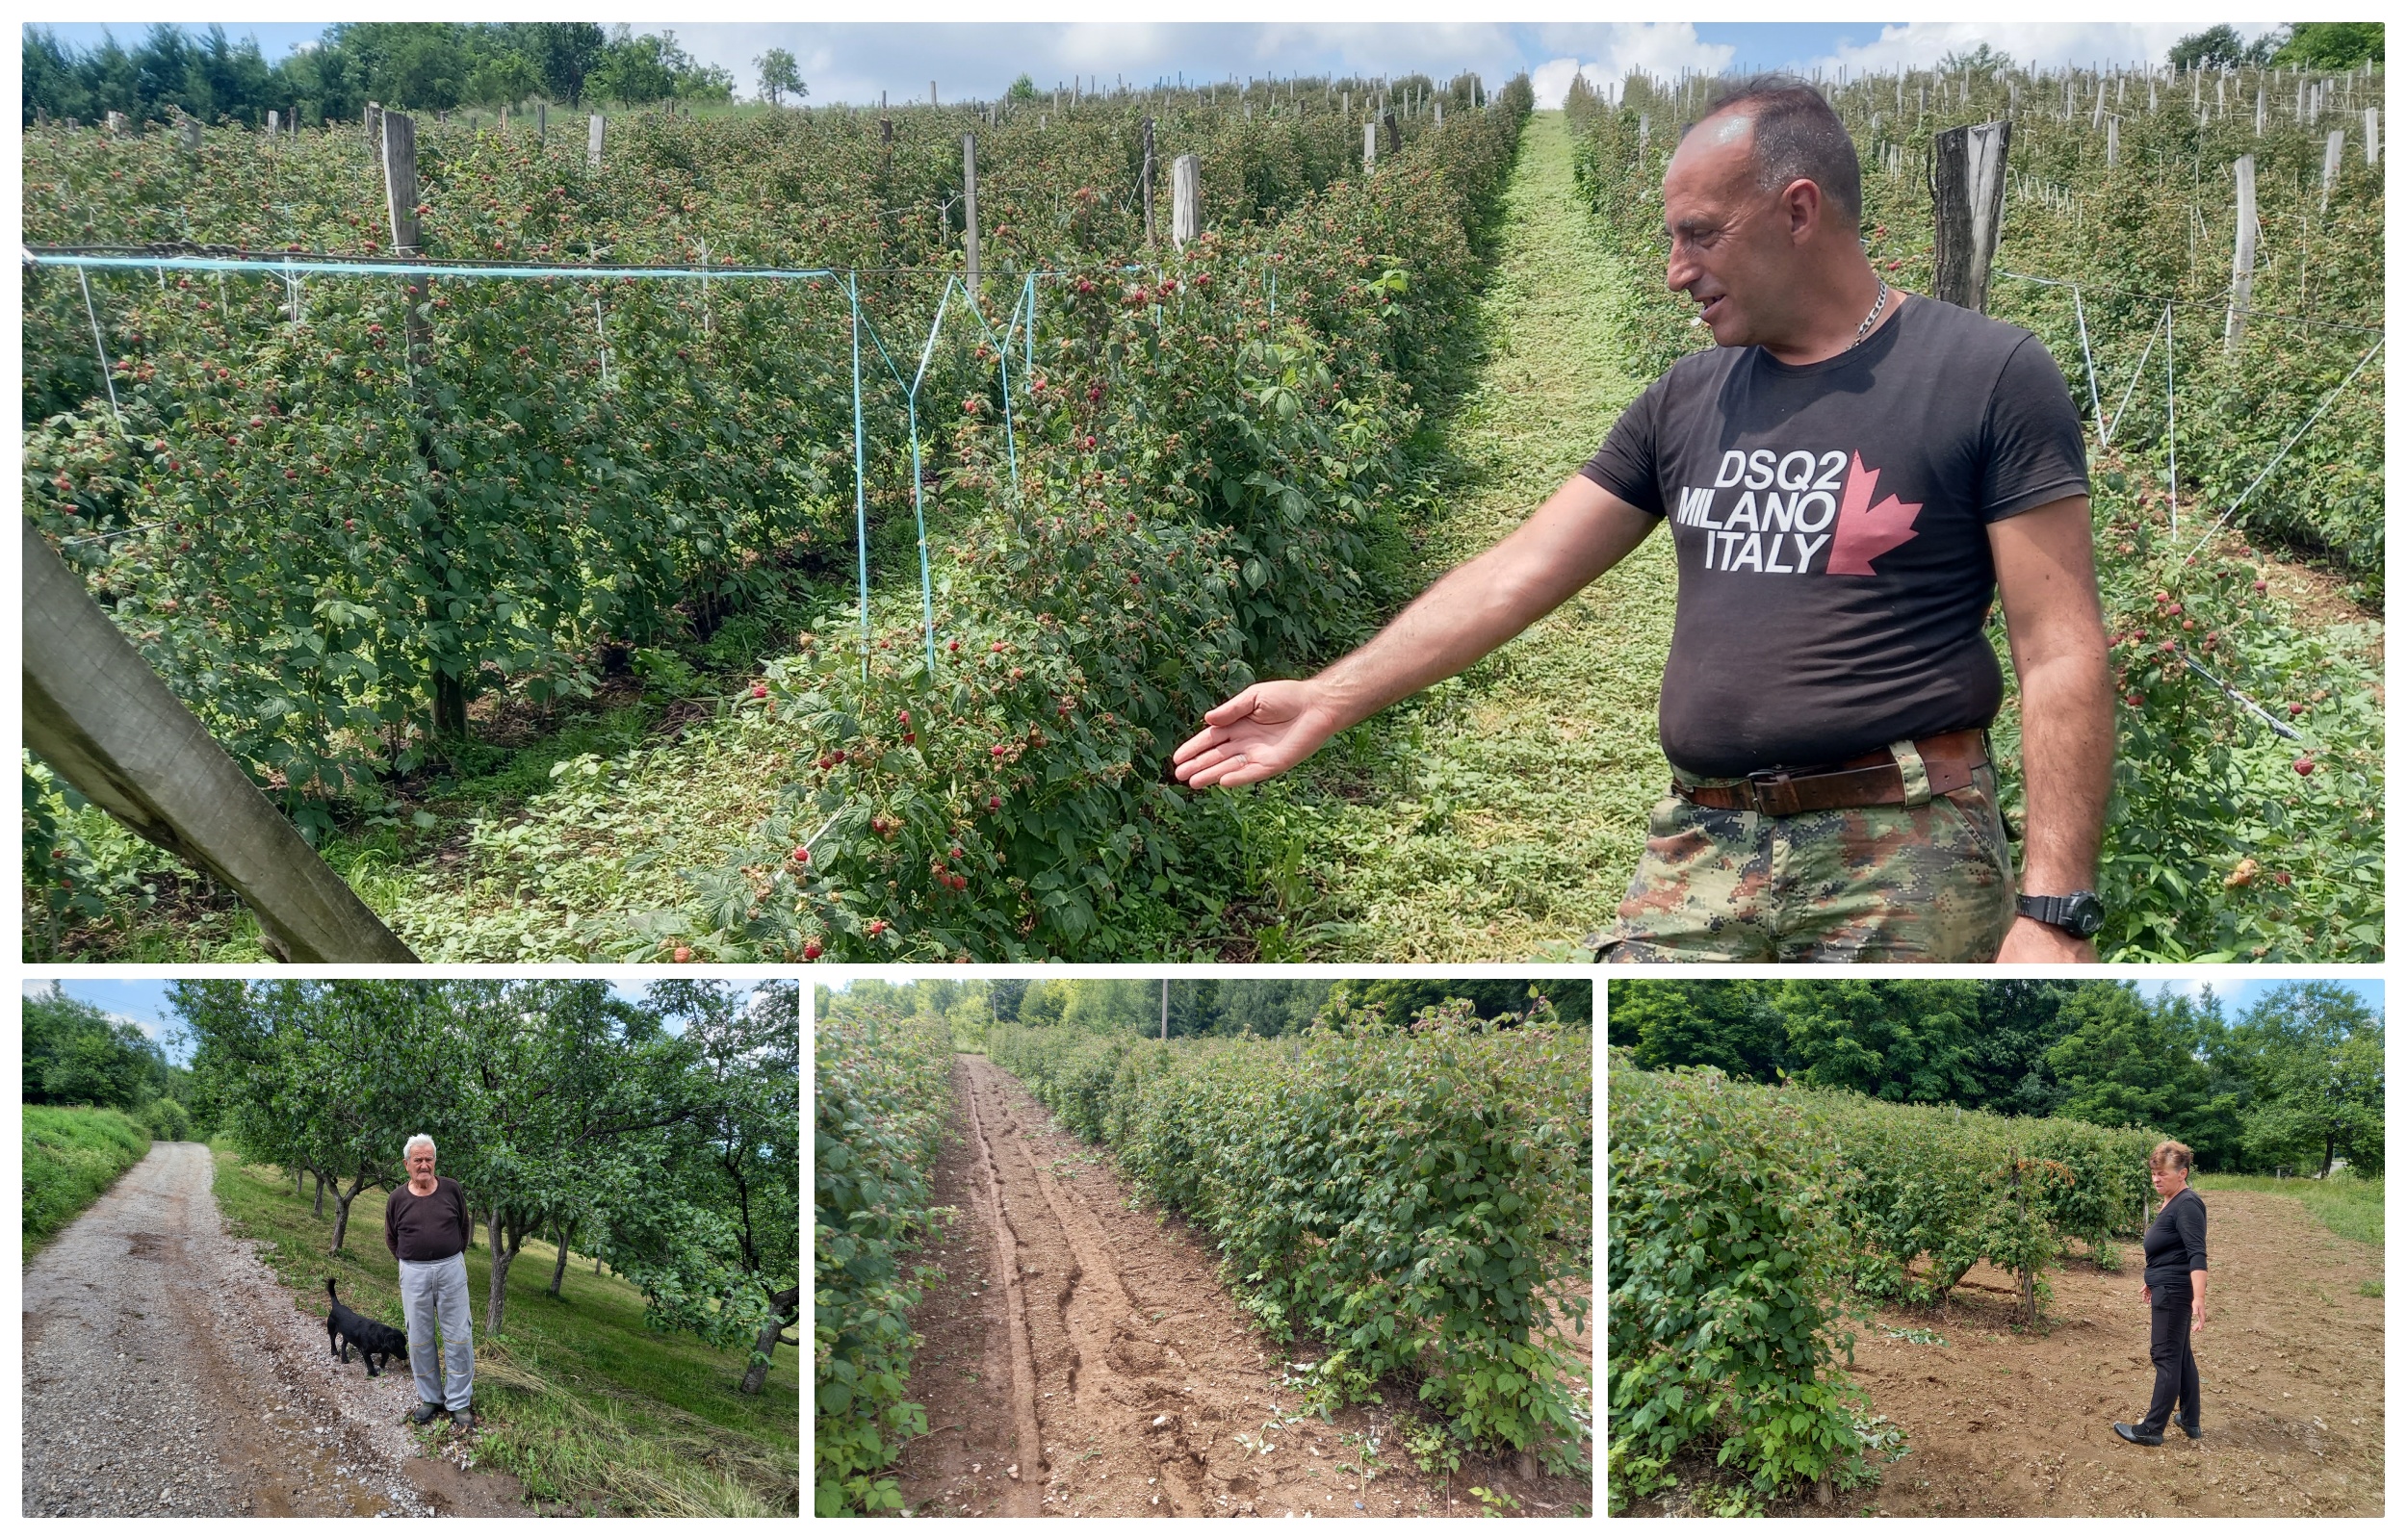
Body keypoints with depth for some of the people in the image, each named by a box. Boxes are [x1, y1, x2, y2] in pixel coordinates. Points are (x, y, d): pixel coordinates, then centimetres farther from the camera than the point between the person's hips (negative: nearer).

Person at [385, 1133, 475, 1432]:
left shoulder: (451, 1189, -3)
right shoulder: (397, 1198, -2)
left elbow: (465, 1227, 10)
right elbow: (391, 1239, 13)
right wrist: (410, 1264, 12)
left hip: (452, 1269, 0)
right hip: (414, 1273, 1)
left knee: (458, 1337, 1)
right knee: (420, 1339, 8)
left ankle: (459, 1403, 9)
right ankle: (430, 1398, 21)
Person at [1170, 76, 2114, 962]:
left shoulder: (1989, 377, -3)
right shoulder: (1687, 402, 12)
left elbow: (2061, 656, -6)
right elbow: (1518, 574, 11)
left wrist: (2054, 911, -13)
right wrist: (1331, 699, 6)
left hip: (1902, 857, -4)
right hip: (1701, 856, 4)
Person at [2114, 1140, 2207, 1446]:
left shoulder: (2187, 1205, -19)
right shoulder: (2172, 1202, 11)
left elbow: (2197, 1254, -27)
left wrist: (2198, 1299, -35)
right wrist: (2153, 1280, 32)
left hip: (2175, 1293, -10)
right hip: (2169, 1291, 10)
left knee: (2166, 1357, -4)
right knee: (2181, 1354, 16)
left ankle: (2151, 1430, 2)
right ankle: (2191, 1422, 26)